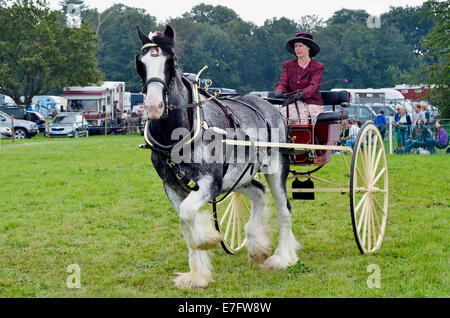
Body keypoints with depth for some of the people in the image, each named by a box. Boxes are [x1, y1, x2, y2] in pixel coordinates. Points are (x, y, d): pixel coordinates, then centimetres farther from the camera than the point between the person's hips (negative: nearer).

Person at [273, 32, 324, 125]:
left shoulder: (318, 67, 6)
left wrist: (300, 94, -29)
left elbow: (313, 86, -8)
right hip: (292, 103, 2)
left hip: (312, 103, -2)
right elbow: (282, 83, 4)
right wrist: (279, 92, -21)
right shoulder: (288, 65, 15)